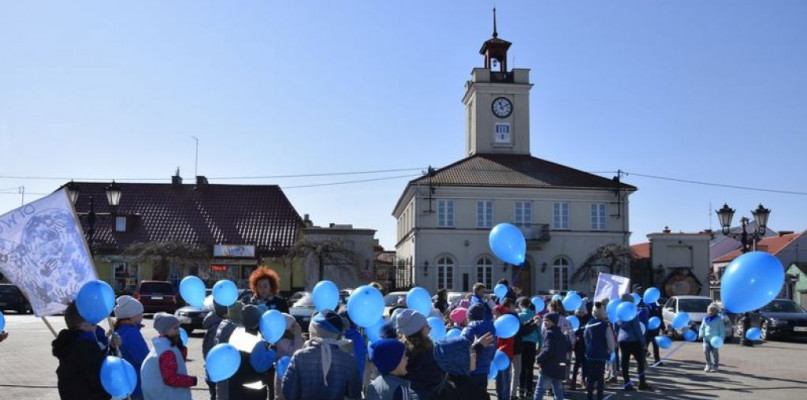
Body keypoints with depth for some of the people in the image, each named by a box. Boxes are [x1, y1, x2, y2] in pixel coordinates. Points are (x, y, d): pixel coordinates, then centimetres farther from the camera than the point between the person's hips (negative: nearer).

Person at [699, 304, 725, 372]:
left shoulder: (718, 319, -2)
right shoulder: (705, 319, 10)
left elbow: (722, 329, -3)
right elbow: (702, 327, 16)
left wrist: (721, 338, -12)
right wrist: (701, 334, -2)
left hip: (715, 339, -3)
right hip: (706, 338, 3)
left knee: (714, 352, 2)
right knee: (706, 351, -7)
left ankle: (715, 366, 13)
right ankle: (708, 365, 6)